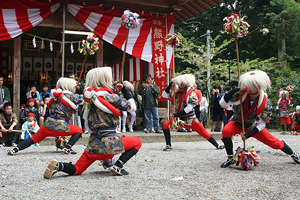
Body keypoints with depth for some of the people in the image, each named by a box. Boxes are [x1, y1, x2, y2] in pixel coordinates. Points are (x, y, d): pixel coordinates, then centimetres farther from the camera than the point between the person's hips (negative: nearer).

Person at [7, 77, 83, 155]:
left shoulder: (55, 96, 15)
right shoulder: (69, 95, -1)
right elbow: (81, 99, -5)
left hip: (48, 124, 5)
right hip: (61, 126, -5)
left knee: (34, 139, 20)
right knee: (79, 130, 15)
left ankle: (15, 149, 6)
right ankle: (68, 148, -2)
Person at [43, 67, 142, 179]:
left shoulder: (90, 97, 8)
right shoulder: (111, 97, -7)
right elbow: (132, 107, 1)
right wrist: (124, 90, 11)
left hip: (93, 144, 5)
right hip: (109, 142, -5)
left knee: (77, 170, 18)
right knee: (137, 142, 16)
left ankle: (58, 166, -12)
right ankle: (118, 166, 0)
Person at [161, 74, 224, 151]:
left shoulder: (192, 95, -12)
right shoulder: (177, 93, 4)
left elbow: (188, 109, -19)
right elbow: (164, 95, 6)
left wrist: (176, 115, -21)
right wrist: (170, 85, -5)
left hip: (190, 119, -4)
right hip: (180, 118, 4)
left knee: (204, 133, -3)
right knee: (165, 125, -15)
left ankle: (217, 145, 16)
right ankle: (168, 145, -6)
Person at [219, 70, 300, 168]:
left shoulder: (266, 104, -25)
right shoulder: (240, 94, -27)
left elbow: (262, 124, -17)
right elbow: (222, 103, -30)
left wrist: (249, 134, -27)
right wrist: (232, 92, -44)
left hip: (252, 126, 0)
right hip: (237, 123, 0)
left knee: (274, 142, 0)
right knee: (226, 131, -33)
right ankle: (230, 158, -13)